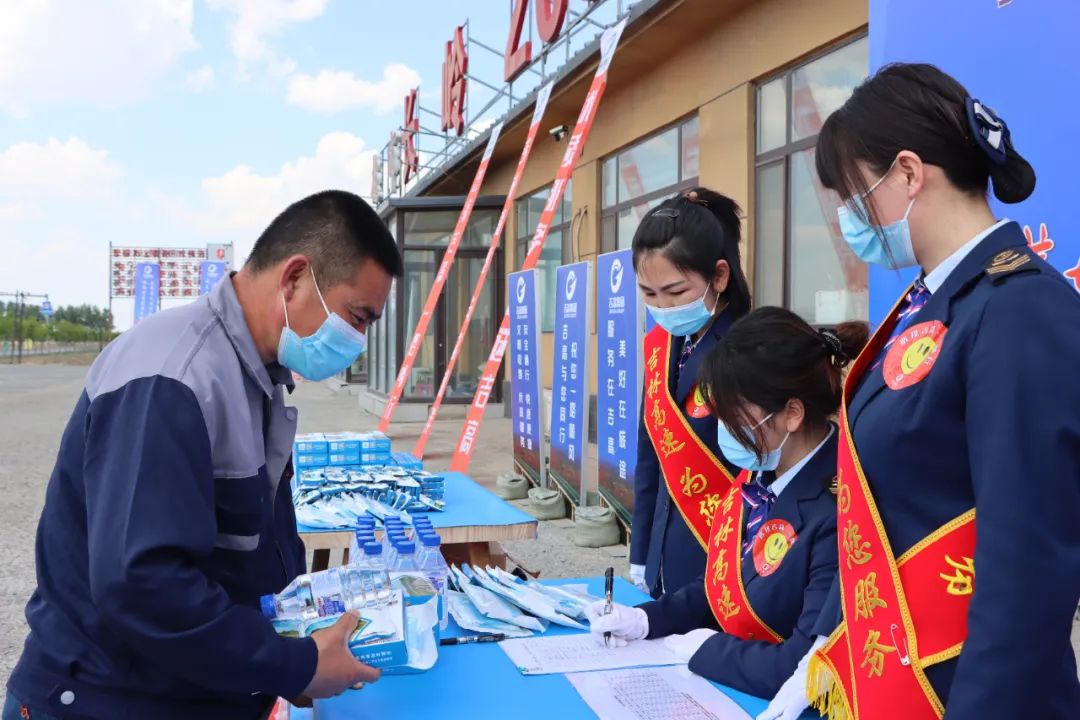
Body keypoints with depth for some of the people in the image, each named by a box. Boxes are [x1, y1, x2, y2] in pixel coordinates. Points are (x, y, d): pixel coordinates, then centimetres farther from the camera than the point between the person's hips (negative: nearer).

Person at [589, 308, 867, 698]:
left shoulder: (837, 514, -25)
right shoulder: (755, 476, 2)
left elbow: (809, 668, -26)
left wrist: (707, 649, -15)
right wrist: (646, 618, 2)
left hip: (772, 705, -7)